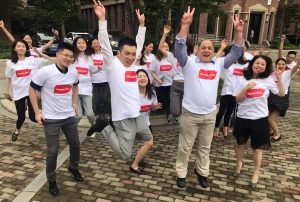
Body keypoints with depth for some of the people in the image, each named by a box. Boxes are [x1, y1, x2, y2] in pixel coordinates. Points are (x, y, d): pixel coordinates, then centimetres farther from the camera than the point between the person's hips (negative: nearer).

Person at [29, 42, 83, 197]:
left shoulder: (73, 72, -3)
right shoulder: (45, 71, -17)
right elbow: (32, 90, -8)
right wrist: (37, 112, -9)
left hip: (69, 116, 5)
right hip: (51, 119, -4)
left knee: (75, 144, 17)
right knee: (52, 151, 1)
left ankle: (73, 168, 45)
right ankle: (51, 180, 25)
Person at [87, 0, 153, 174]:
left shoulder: (133, 64, 6)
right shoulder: (113, 65, -12)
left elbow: (139, 44, 17)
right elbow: (105, 45, -22)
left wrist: (142, 24, 18)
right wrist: (102, 19, -29)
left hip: (136, 115, 8)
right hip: (123, 118, -7)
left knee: (149, 142, 20)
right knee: (125, 155, -1)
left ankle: (134, 165, 40)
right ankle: (105, 128, 13)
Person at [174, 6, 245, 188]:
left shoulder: (219, 64, 6)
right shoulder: (190, 63, -6)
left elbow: (236, 53, 3)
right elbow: (179, 48, -19)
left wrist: (238, 31, -9)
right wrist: (186, 25, -29)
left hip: (210, 114, 4)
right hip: (190, 114, -3)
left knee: (205, 146, 19)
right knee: (185, 146, 11)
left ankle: (202, 172, 38)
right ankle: (181, 173, 28)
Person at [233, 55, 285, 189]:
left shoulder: (268, 80, -3)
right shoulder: (242, 79, -6)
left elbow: (282, 94, 2)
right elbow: (237, 100, -8)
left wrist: (279, 79, -8)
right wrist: (247, 88, -22)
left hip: (260, 118, 0)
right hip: (243, 117, 0)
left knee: (257, 147, 9)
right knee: (241, 143, 18)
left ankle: (256, 173, 27)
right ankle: (239, 164, 44)